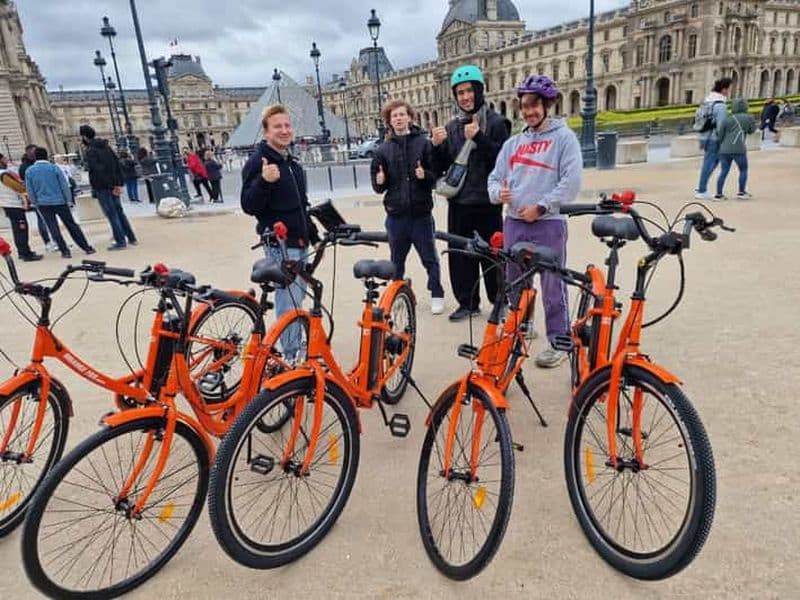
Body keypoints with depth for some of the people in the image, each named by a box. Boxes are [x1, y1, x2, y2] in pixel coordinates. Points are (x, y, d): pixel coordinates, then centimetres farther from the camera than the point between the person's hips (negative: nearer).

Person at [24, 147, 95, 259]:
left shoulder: (29, 171, 1)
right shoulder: (54, 168, -5)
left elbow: (29, 190, 5)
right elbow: (64, 185, -5)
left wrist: (35, 203, 15)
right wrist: (68, 199, 2)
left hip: (43, 204, 1)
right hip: (59, 201, -1)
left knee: (53, 228, 6)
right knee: (72, 225, 7)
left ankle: (65, 251, 3)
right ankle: (87, 247, 7)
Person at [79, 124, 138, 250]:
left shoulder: (89, 151, -11)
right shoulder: (106, 146, 12)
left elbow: (97, 170, -21)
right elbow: (117, 164, 9)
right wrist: (119, 183, 5)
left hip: (102, 187, -7)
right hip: (113, 185, 7)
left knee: (111, 214, -3)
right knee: (119, 212, 15)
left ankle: (120, 242, -2)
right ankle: (131, 238, 16)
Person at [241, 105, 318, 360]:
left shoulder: (292, 163, 14)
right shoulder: (258, 162, -12)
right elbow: (248, 206, -19)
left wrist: (314, 236, 21)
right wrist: (263, 181, -36)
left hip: (300, 243, 9)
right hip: (280, 244, -9)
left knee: (297, 298, 16)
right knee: (289, 302, -6)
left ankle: (298, 349, 30)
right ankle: (292, 357, 4)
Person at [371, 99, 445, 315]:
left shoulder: (423, 144, 2)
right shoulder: (383, 150, 7)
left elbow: (438, 174, 1)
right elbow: (377, 186, 10)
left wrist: (425, 175, -19)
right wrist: (380, 182, -11)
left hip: (421, 213, -2)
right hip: (396, 214, 2)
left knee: (430, 258, 5)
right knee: (397, 260, 13)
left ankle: (437, 295, 19)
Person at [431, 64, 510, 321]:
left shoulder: (495, 122, -1)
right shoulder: (452, 127, 13)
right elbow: (441, 168, 11)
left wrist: (479, 138, -22)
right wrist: (437, 146, -7)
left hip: (487, 202, -4)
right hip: (459, 203, 5)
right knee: (460, 255, 7)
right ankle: (467, 302, 19)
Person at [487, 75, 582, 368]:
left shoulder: (564, 137, -1)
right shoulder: (513, 143, 15)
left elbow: (571, 182, -10)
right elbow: (495, 177, 14)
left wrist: (540, 207, -14)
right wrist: (498, 192, -9)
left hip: (549, 223, -5)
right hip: (514, 223, 6)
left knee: (552, 287, -1)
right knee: (515, 283, 15)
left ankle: (559, 342, 11)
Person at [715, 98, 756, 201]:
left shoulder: (727, 119, 6)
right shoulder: (749, 118, 5)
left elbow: (720, 135, 5)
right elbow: (752, 130, 20)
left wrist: (722, 145, 20)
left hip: (725, 150, 2)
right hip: (739, 150, -2)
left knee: (723, 172, 6)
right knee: (743, 170, 13)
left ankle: (718, 194, 3)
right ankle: (742, 192, 12)